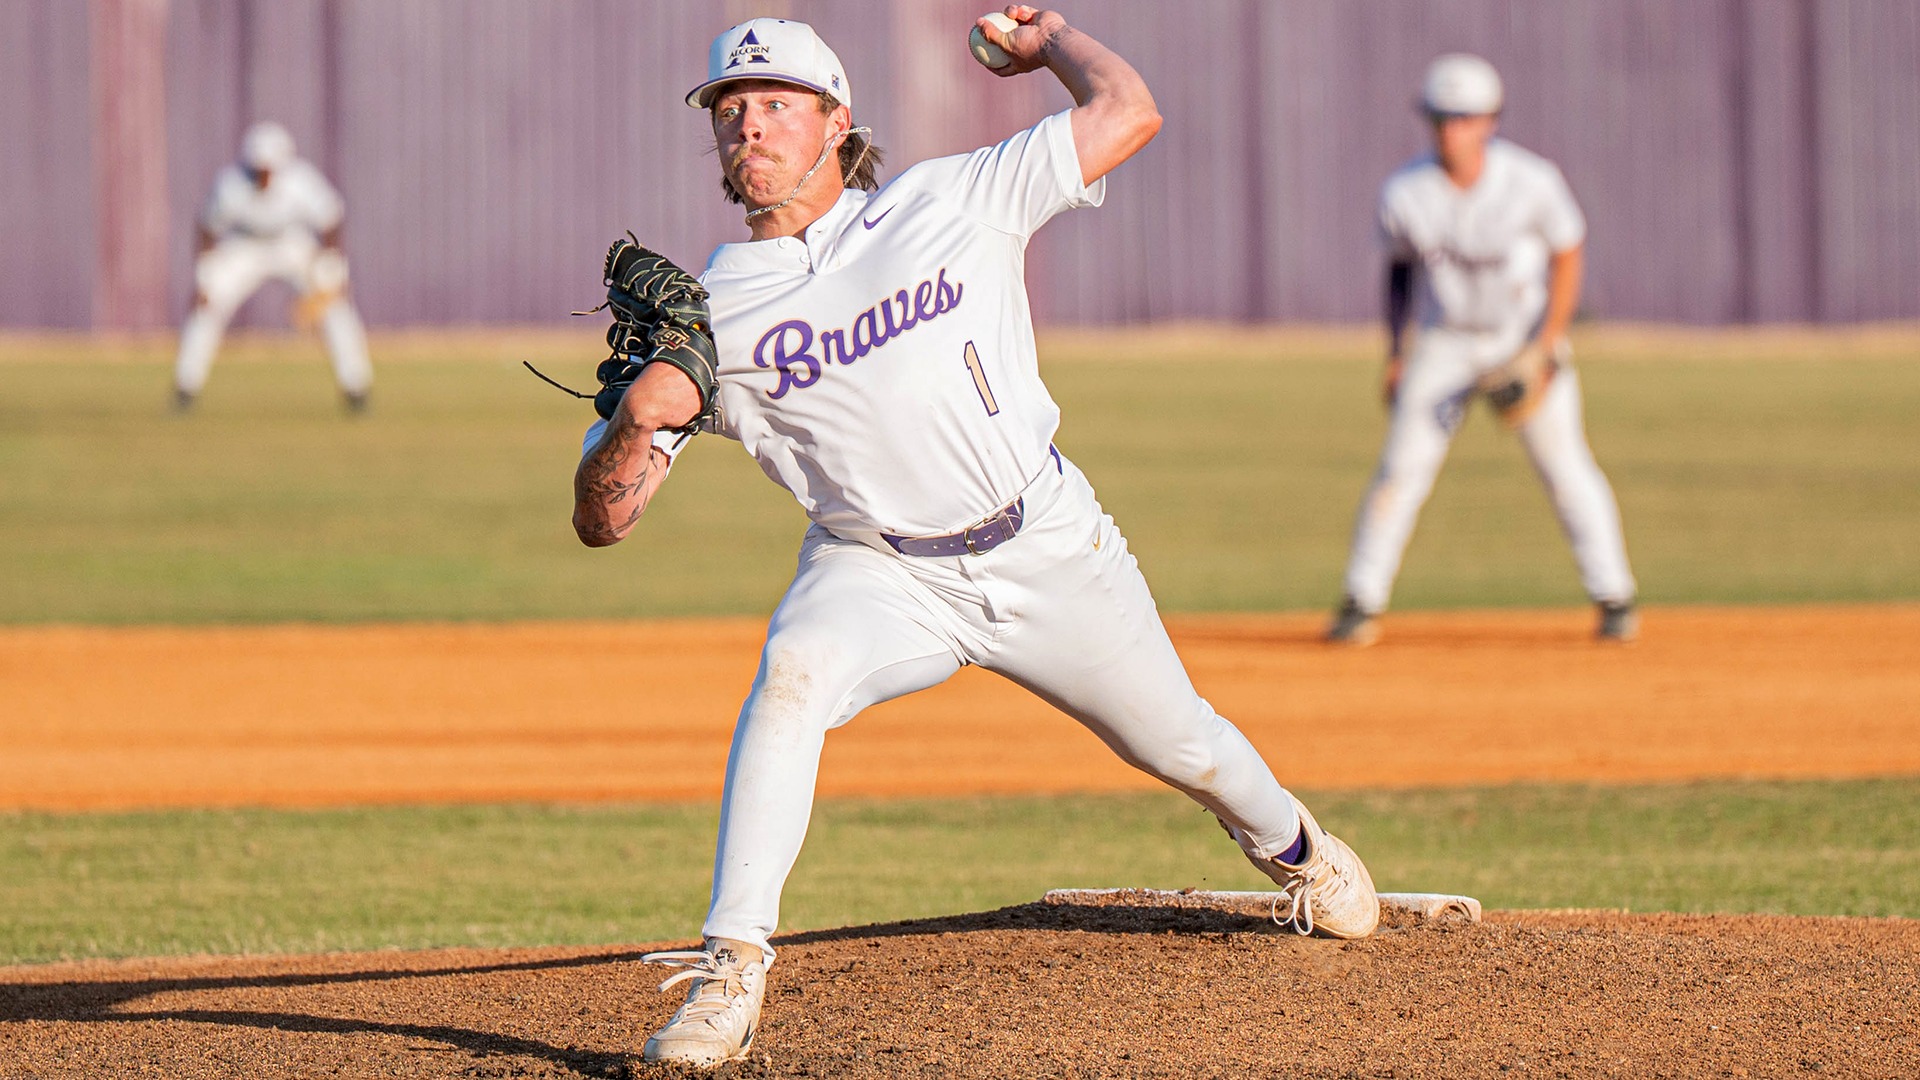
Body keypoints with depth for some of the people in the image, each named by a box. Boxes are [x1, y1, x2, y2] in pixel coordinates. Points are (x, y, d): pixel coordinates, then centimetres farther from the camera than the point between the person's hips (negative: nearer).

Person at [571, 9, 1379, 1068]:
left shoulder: (950, 202, -6)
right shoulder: (706, 313, -6)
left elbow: (1127, 113, -5)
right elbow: (600, 519, -8)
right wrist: (637, 415, -28)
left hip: (1048, 552, 1)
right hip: (876, 571, -1)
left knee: (1180, 743, 13)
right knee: (792, 672, -32)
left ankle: (1288, 841, 50)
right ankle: (731, 969, -32)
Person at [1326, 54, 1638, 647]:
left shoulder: (1532, 182, -20)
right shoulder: (1404, 193, -15)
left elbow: (1567, 253, -6)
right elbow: (1400, 269, 2)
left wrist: (1548, 345, -12)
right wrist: (1394, 355, 3)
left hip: (1525, 333, -1)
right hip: (1444, 343, 1)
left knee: (1563, 461, -5)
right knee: (1401, 467, -6)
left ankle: (1613, 597, 6)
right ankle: (1362, 604, 3)